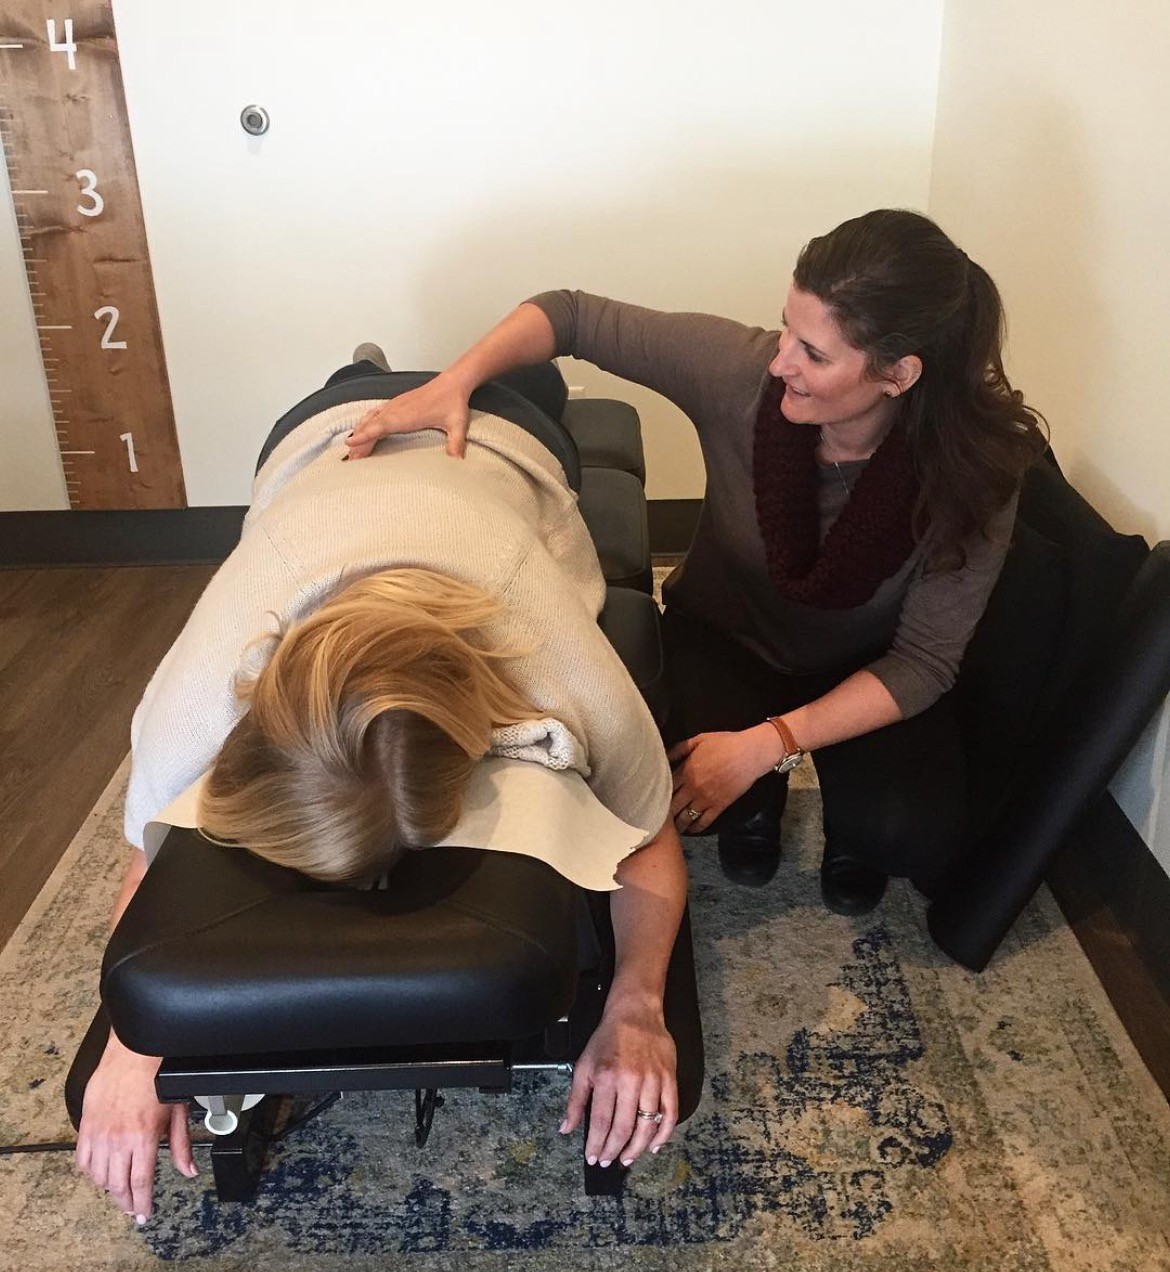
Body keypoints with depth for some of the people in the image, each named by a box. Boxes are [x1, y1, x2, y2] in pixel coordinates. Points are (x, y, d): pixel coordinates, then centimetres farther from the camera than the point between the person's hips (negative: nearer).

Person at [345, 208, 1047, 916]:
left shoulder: (977, 466, -27)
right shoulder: (741, 368, -27)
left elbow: (924, 662, -21)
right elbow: (573, 315, -14)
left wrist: (763, 745, -30)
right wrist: (455, 382, -29)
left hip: (867, 679, 0)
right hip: (723, 637, 1)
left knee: (913, 838, -27)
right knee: (655, 783, -28)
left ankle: (851, 814, 12)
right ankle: (759, 799, 10)